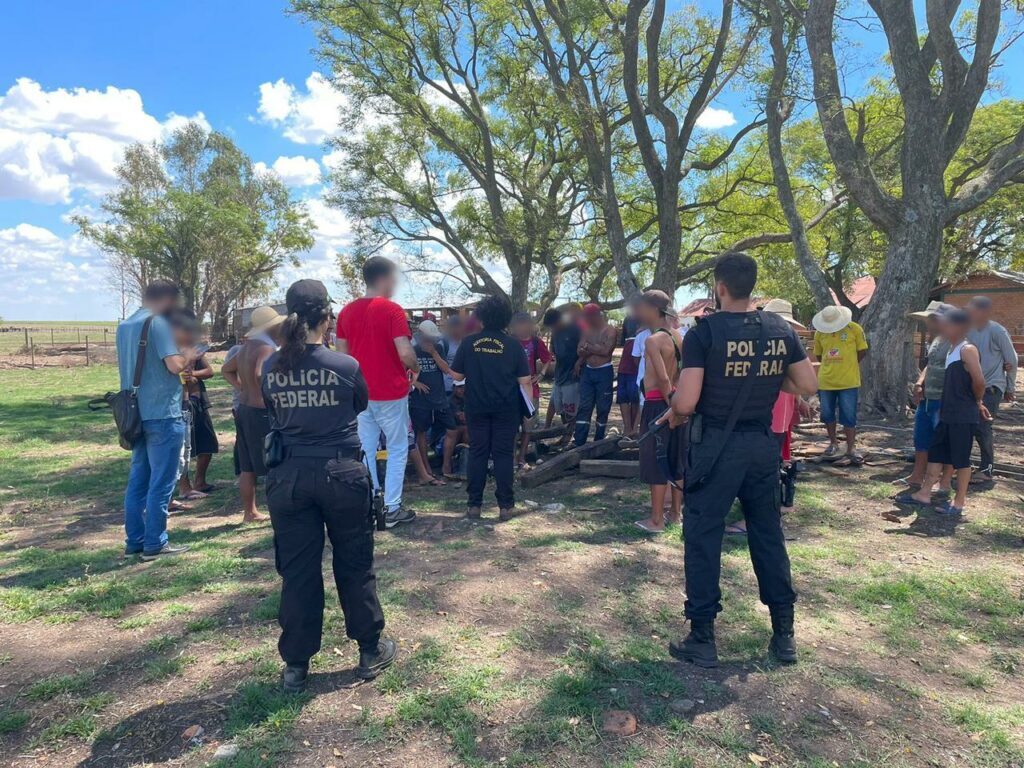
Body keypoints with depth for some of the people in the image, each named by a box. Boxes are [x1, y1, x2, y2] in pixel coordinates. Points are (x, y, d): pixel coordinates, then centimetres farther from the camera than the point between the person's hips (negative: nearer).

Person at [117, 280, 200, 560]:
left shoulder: (124, 326, 14)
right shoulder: (159, 323, -12)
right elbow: (175, 365, -21)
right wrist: (189, 355, 0)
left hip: (137, 414, 8)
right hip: (163, 414, -8)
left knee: (138, 480, 14)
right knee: (161, 483, 0)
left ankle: (134, 541, 21)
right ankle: (154, 544, 6)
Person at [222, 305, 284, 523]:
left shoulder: (247, 347, 13)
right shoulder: (267, 349, -17)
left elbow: (226, 369, 25)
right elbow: (260, 374, -35)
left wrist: (242, 387, 16)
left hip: (244, 409, 9)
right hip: (261, 412, -9)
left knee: (247, 467, 14)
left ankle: (249, 512, 22)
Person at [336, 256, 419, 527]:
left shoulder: (346, 312, 6)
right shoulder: (392, 310, -13)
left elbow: (342, 354, 9)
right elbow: (406, 353, -20)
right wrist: (416, 368, 0)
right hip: (391, 392, -5)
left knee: (366, 450, 12)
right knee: (397, 449, 6)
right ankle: (391, 509, 8)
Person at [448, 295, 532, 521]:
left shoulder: (469, 342, -4)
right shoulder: (513, 344, -6)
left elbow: (456, 376, 1)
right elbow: (525, 380, -6)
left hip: (477, 407, 1)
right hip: (506, 408, -1)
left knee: (477, 453, 7)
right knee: (503, 454, 4)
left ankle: (474, 504, 10)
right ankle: (505, 505, 7)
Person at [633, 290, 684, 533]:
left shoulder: (653, 340, -15)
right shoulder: (677, 336, 9)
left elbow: (663, 379, -22)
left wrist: (669, 403, -12)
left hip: (658, 404, -8)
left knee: (656, 462, -1)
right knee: (675, 460, 14)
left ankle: (656, 520, 6)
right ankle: (676, 513, 24)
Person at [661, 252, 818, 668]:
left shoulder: (705, 331, -14)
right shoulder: (781, 329, 1)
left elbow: (685, 402, -19)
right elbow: (809, 385, 6)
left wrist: (674, 413, 2)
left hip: (715, 447, -5)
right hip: (762, 444, 5)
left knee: (703, 537, 6)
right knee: (768, 534, 16)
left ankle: (702, 639, 14)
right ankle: (784, 634, 26)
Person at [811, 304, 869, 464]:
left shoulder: (854, 329, -5)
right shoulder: (819, 333, 2)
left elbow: (862, 351, 3)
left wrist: (847, 366, 6)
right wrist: (831, 365, 6)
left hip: (848, 381, -3)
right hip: (825, 381, 3)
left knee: (849, 416, 0)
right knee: (827, 414, 12)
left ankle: (851, 449, 6)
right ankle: (833, 443, 30)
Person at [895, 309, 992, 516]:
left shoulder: (968, 350, -15)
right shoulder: (951, 350, 14)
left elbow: (979, 381, -22)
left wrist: (977, 402, -7)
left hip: (964, 416, -9)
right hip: (947, 414, 9)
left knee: (961, 459, 1)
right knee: (935, 453, 11)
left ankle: (959, 502, 11)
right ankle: (924, 494, 18)